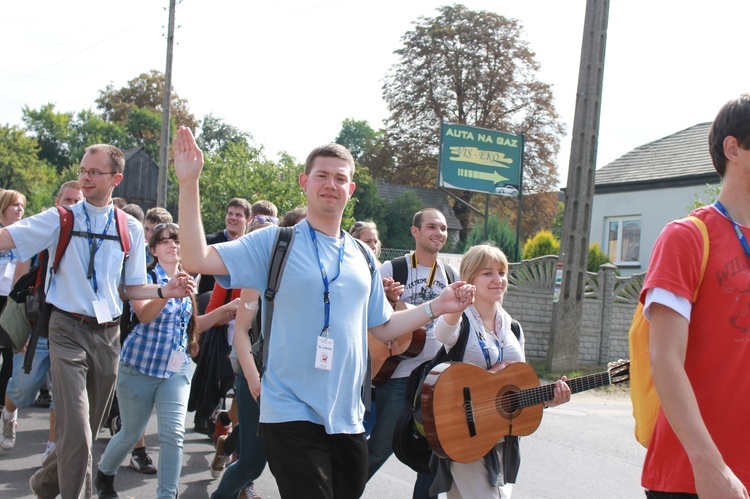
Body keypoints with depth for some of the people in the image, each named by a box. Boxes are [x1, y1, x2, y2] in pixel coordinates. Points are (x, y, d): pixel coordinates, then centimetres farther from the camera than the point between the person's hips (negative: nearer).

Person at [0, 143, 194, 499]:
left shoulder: (131, 229, 7)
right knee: (76, 429, -15)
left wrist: (165, 291, -8)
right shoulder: (61, 220, 1)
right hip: (69, 331, -3)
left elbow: (132, 289, 10)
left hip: (107, 333, 4)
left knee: (91, 427, 13)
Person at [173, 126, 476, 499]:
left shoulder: (362, 256, 12)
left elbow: (382, 328, 19)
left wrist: (436, 307, 9)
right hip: (293, 414, -5)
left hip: (348, 418, 5)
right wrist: (189, 182, -16)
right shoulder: (276, 243, -2)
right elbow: (197, 259, -11)